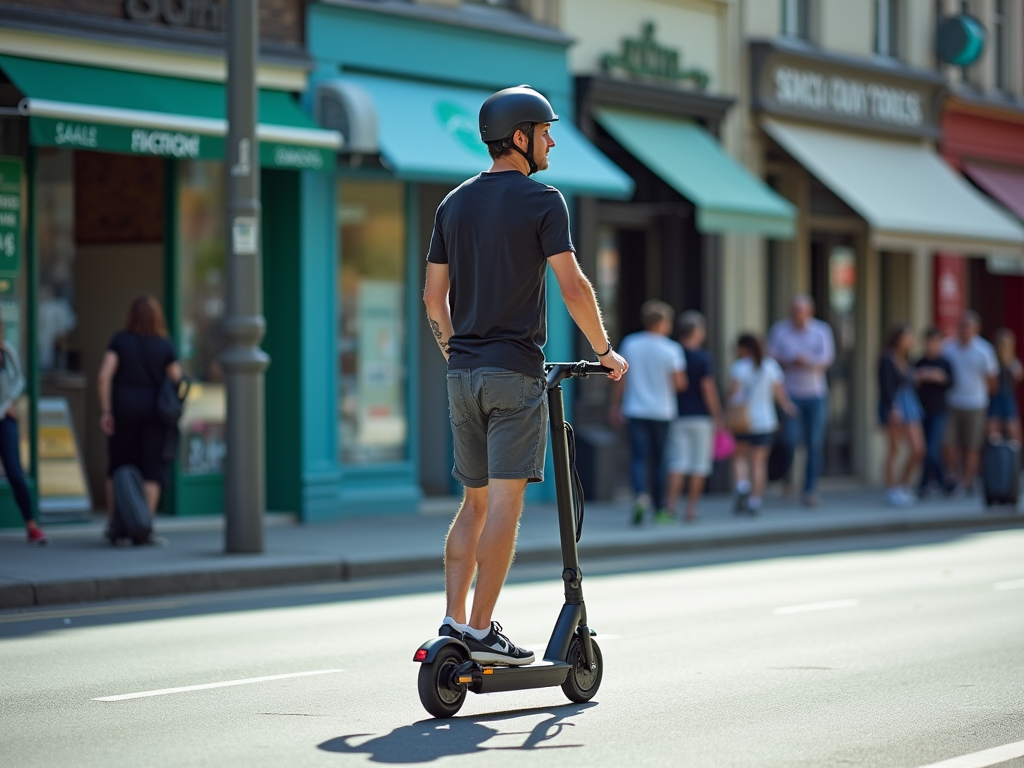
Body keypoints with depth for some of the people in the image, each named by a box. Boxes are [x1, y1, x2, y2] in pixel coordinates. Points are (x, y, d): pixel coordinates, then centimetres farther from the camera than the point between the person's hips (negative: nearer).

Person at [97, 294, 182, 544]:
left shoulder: (120, 340, -2)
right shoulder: (166, 345, -3)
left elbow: (104, 375, -10)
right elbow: (176, 382, -5)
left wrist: (105, 411, -7)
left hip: (123, 408, 1)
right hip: (153, 411, -1)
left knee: (118, 468, 13)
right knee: (151, 471, 2)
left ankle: (113, 525, 12)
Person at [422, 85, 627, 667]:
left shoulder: (455, 204, 13)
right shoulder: (542, 200, -7)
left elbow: (434, 295, 15)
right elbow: (573, 288, -12)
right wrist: (605, 351, -1)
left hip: (464, 373, 7)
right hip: (516, 370, -7)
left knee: (475, 502, 13)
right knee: (505, 501, -6)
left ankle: (453, 622, 7)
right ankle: (481, 630, -9)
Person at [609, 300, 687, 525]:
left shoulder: (630, 344, 1)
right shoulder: (671, 349, -8)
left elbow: (621, 378, 5)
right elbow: (679, 384, -8)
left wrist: (616, 406, 14)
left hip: (635, 411, 1)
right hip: (662, 412, -1)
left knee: (639, 457, -1)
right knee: (659, 460, 10)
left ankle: (641, 494, -28)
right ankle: (660, 509, 16)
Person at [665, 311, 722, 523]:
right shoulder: (702, 358, -9)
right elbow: (708, 388, -11)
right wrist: (717, 416, -4)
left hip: (677, 416, 4)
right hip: (700, 417, -4)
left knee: (678, 462, 4)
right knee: (699, 464, 3)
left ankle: (671, 504, -9)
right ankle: (691, 510, 3)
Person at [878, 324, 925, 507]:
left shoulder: (906, 360, 15)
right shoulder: (887, 360, -8)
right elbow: (886, 386, -17)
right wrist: (893, 408, -26)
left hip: (910, 404, 8)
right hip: (893, 406, -8)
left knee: (918, 450, 2)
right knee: (894, 449, -4)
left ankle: (903, 485, 15)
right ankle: (891, 491, 1)